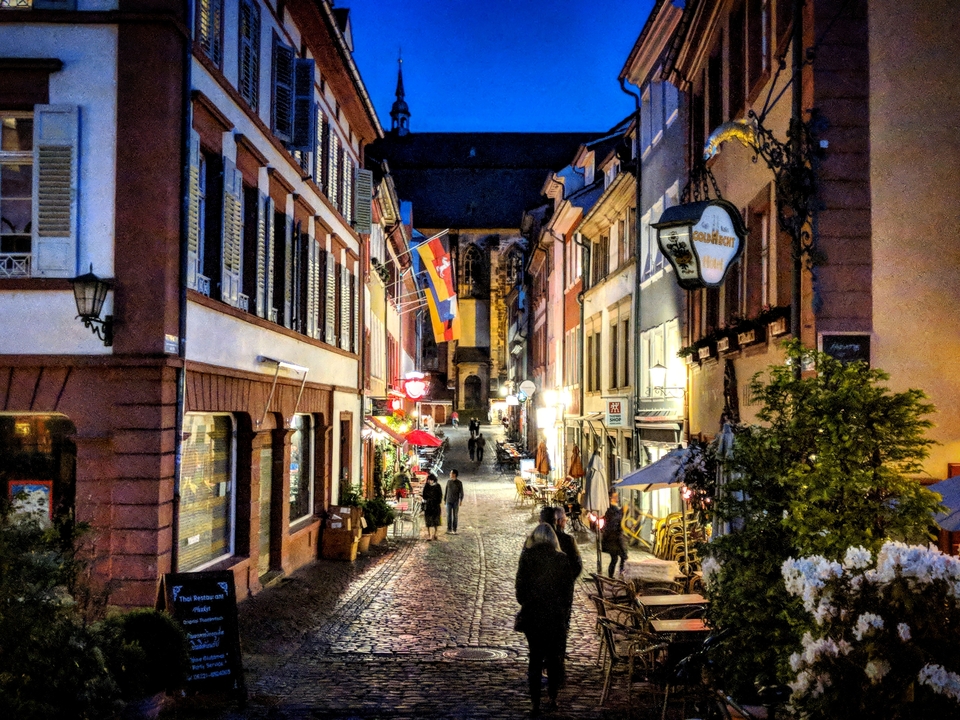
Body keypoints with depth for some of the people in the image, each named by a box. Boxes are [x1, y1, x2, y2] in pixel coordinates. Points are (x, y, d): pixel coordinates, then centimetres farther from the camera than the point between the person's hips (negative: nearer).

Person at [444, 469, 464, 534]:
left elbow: (461, 492, -5)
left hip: (456, 501, -2)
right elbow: (446, 491, 10)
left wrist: (461, 500, -15)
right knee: (449, 515, 0)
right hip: (449, 501, 2)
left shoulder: (459, 483, -4)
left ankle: (454, 530, 7)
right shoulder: (449, 482, 5)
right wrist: (444, 499, 9)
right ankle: (449, 529, 4)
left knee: (455, 515, 1)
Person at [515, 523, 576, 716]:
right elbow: (569, 588, 0)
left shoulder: (527, 557, -8)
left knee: (535, 656, 10)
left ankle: (535, 702, 8)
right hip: (556, 614, 0)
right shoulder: (561, 558, -5)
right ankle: (553, 698, 18)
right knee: (554, 656, 14)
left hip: (532, 613, 0)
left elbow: (520, 584, -6)